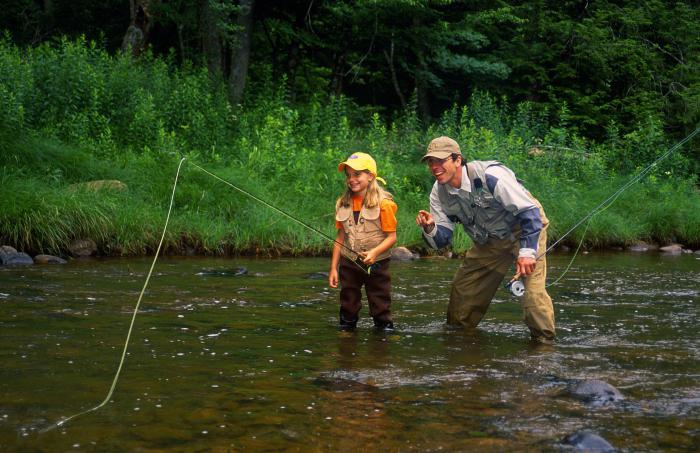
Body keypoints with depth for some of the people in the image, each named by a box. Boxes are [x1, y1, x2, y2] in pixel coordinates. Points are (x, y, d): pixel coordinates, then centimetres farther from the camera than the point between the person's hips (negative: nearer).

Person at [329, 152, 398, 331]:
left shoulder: (383, 203, -12)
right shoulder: (343, 203, 3)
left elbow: (392, 237, -12)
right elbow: (340, 237, 7)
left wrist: (374, 252, -28)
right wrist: (333, 268, 5)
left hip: (376, 263, -4)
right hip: (349, 262, 4)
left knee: (381, 308, 3)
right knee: (348, 307, 12)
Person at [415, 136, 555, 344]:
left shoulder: (490, 176, -32)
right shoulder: (439, 193, -9)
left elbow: (529, 211, -28)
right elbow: (441, 240, -6)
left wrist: (527, 252, -34)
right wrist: (430, 228, -29)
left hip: (526, 228, -7)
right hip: (489, 239, 7)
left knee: (532, 288, -23)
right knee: (463, 287, 7)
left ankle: (544, 341, -11)